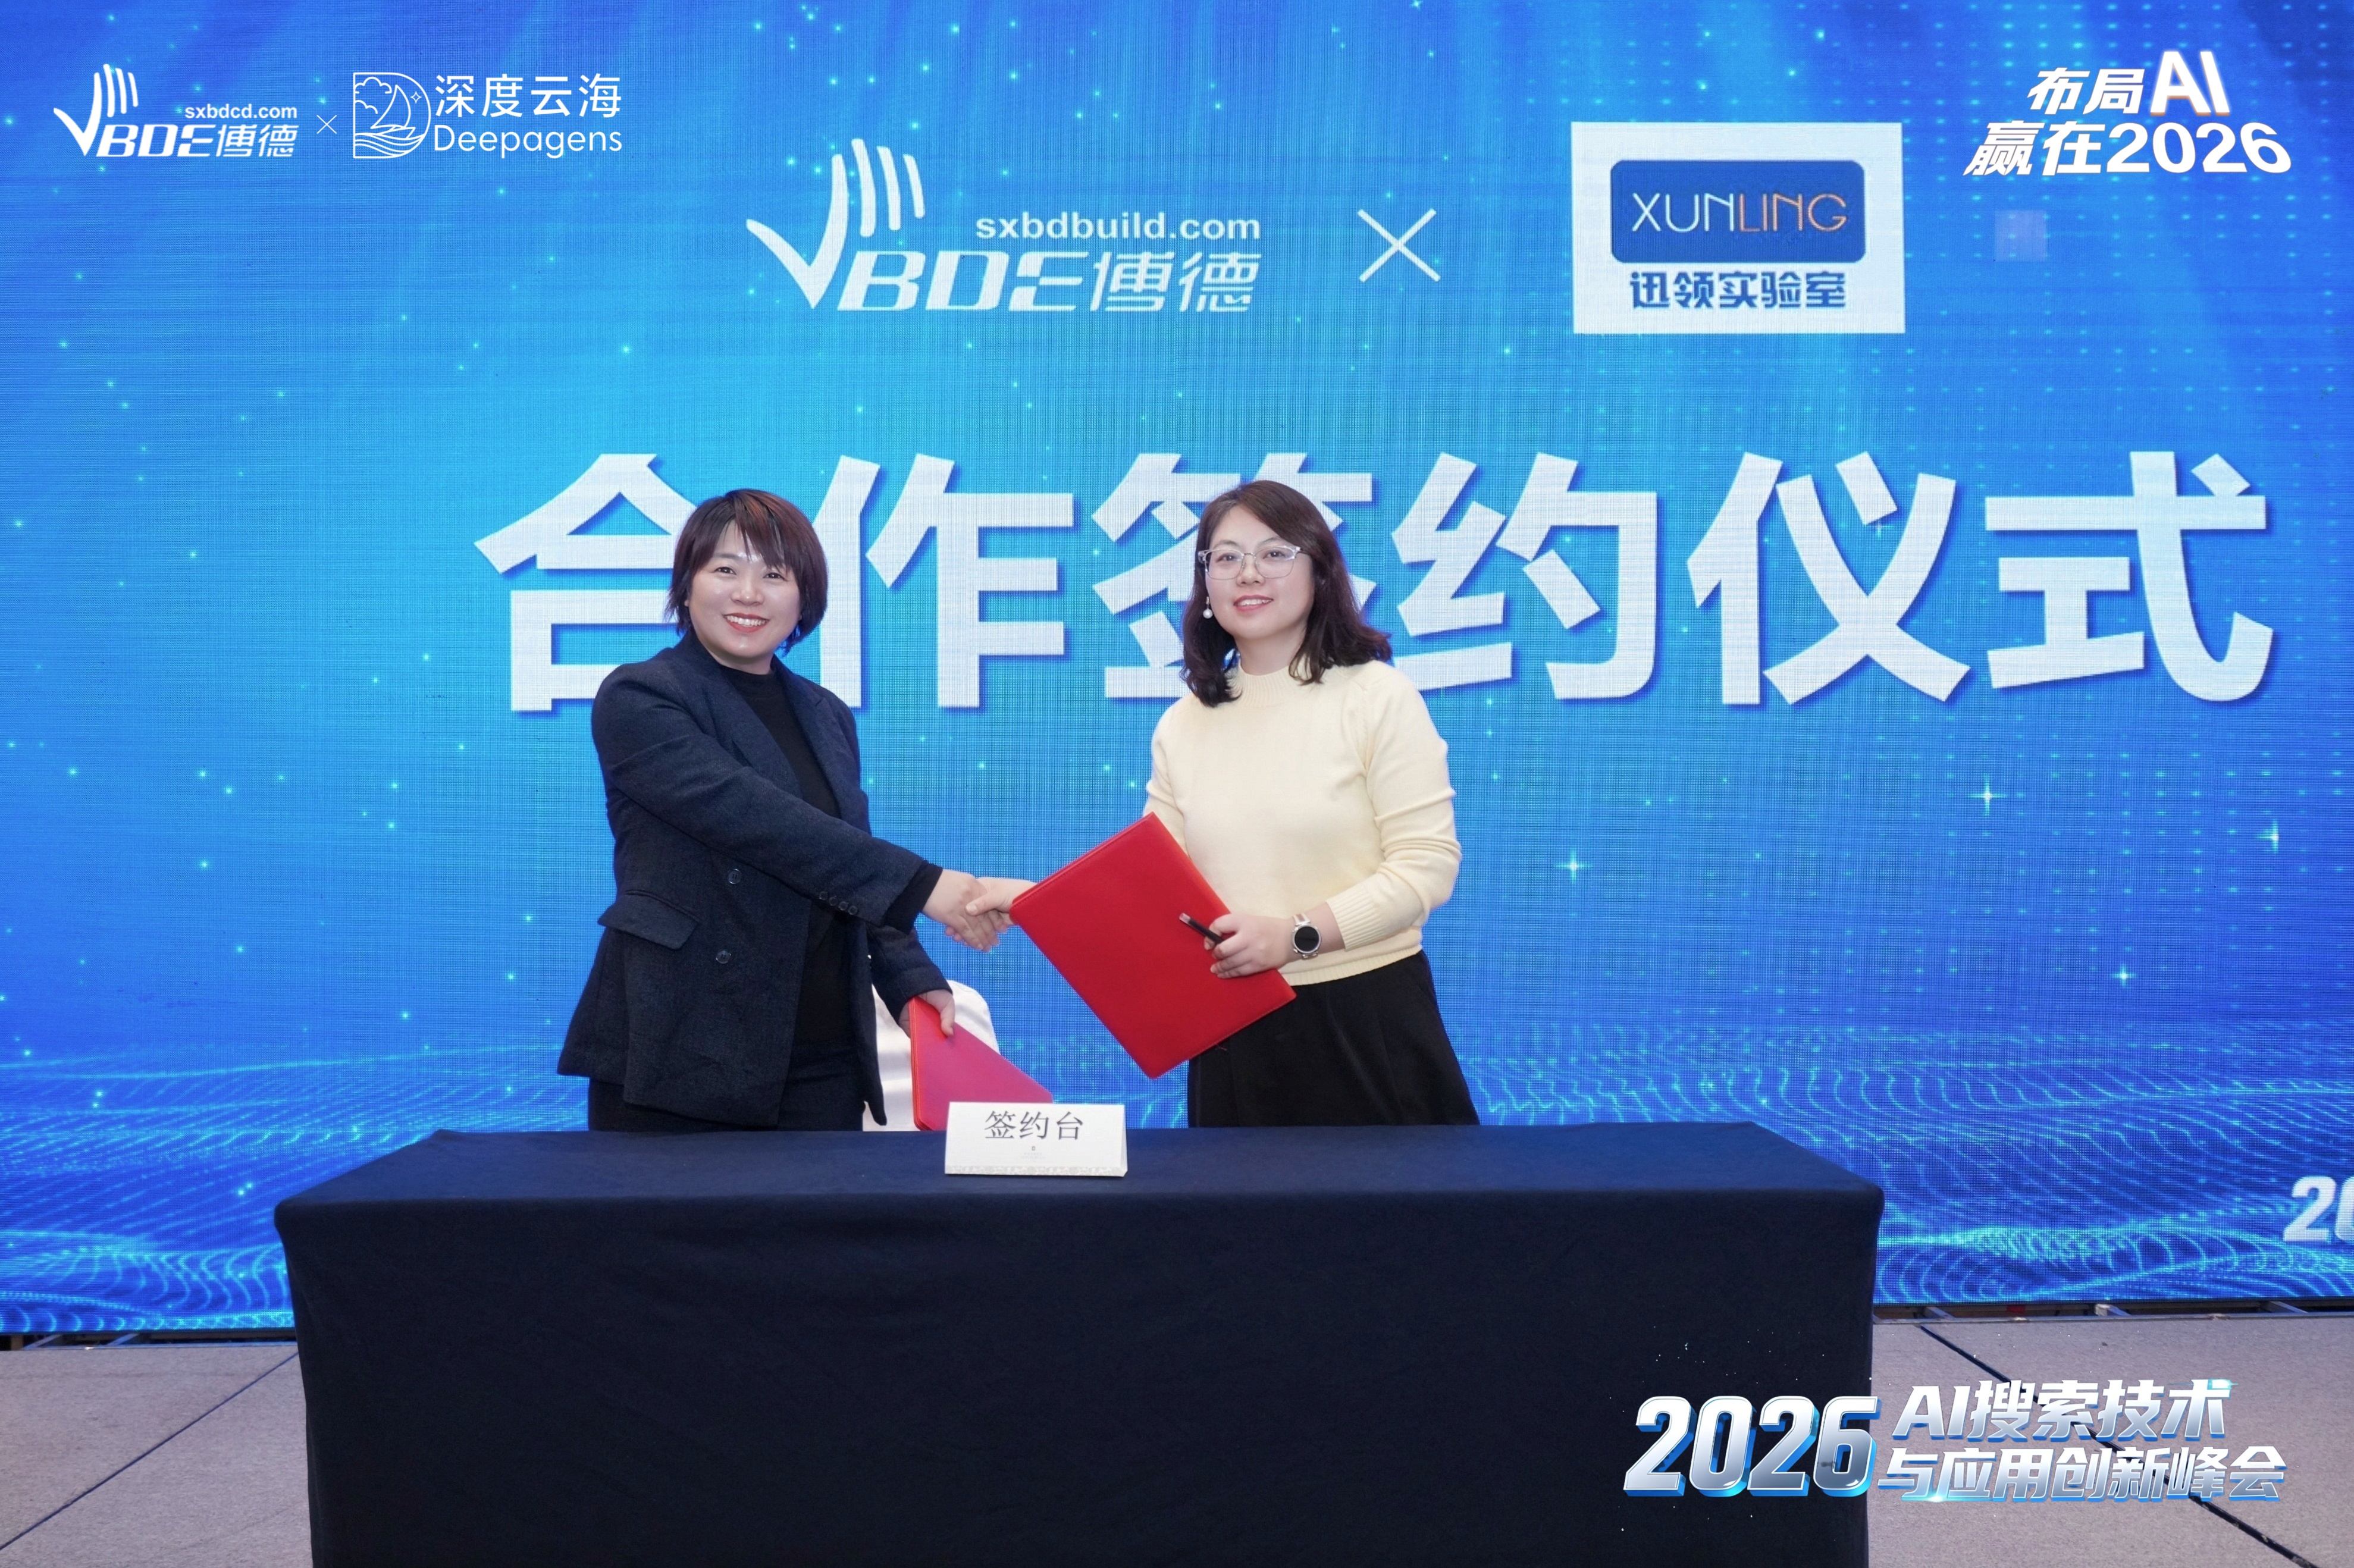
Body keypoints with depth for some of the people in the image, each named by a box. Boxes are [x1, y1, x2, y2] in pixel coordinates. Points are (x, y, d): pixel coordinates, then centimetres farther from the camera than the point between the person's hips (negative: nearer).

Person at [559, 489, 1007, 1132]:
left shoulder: (827, 716, 15)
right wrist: (920, 884, -25)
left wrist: (910, 981, 0)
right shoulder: (637, 700, -5)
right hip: (677, 1059, -5)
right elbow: (751, 816, -19)